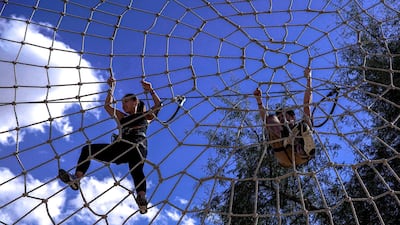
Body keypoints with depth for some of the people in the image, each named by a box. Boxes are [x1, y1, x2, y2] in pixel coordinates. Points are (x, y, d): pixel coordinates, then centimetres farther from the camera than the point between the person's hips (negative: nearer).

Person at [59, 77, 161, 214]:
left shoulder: (146, 116, 25)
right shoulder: (123, 118, 37)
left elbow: (158, 105, 8)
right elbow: (107, 106, 37)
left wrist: (151, 91, -5)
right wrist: (111, 89, 32)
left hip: (138, 147, -6)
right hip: (120, 148, 6)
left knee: (136, 170, -39)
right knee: (87, 149, -4)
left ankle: (142, 199, -65)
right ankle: (76, 179, -24)